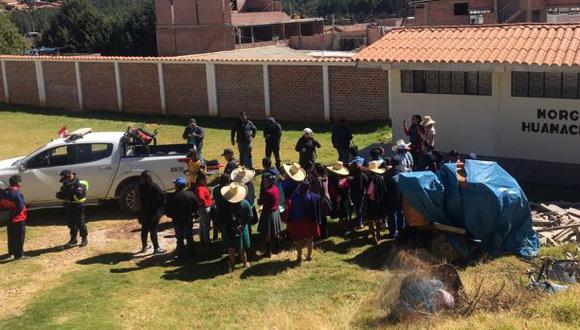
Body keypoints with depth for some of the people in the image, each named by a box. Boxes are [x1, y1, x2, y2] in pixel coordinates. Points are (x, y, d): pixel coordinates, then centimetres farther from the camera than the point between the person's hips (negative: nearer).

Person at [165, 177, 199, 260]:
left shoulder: (173, 197, -18)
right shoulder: (191, 195, -6)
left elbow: (167, 211, -14)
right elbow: (197, 206, 0)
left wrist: (173, 216, 3)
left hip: (177, 221, -3)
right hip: (189, 220, 3)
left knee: (180, 239, 8)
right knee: (189, 237, 16)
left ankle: (181, 255, 11)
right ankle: (190, 254, 22)